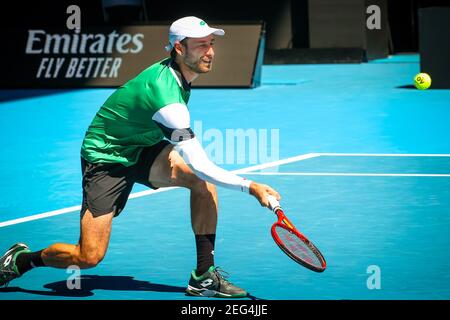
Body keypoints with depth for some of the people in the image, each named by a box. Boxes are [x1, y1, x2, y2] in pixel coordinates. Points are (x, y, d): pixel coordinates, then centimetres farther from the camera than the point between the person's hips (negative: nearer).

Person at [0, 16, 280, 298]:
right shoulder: (166, 98, -34)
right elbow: (200, 165, -34)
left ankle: (204, 276, -10)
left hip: (141, 149, 9)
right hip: (106, 159, -9)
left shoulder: (173, 71, -6)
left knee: (204, 183, -16)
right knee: (89, 257, -12)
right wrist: (250, 187, -34)